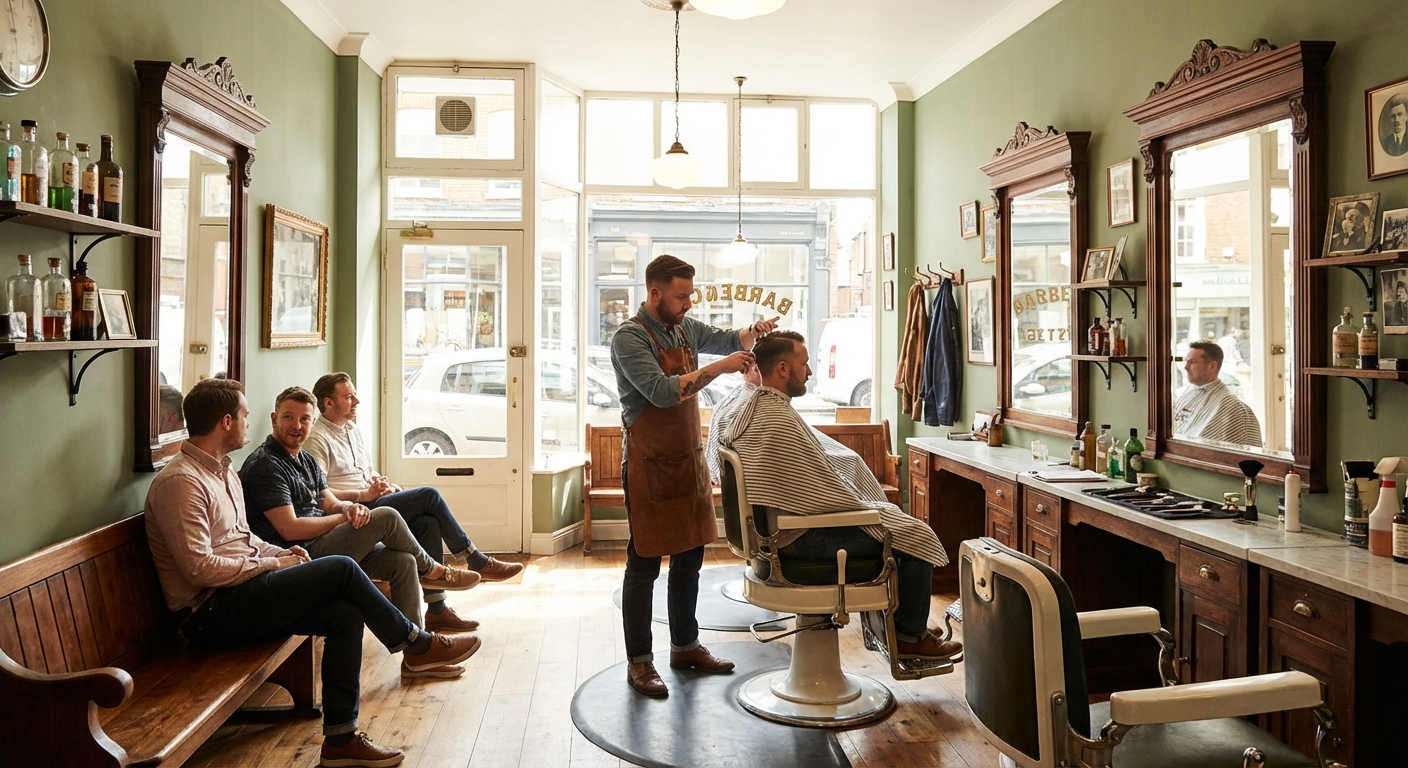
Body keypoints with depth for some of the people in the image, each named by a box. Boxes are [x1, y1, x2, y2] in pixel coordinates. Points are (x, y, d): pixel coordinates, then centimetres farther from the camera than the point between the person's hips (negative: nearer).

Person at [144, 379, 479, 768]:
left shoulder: (223, 470, 16)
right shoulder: (179, 481, -17)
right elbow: (199, 568, -23)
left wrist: (278, 552, 5)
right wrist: (273, 564, -14)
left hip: (239, 595, 10)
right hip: (209, 612, -10)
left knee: (345, 613, -10)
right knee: (341, 569, -18)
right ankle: (416, 645, 2)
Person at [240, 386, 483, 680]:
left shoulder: (306, 461, 16)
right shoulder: (264, 465, -14)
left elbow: (330, 504, 12)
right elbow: (290, 529, -21)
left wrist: (351, 507, -14)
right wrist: (343, 518, -10)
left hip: (321, 547, 9)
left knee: (403, 562, -7)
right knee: (386, 517, -20)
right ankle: (432, 571, 7)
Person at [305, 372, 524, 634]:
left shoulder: (352, 430, 20)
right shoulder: (316, 439, -9)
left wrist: (392, 487, 7)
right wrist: (364, 495, -21)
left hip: (368, 503, 9)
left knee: (428, 523, -18)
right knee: (429, 496, -19)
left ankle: (436, 610, -18)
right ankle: (478, 563, -10)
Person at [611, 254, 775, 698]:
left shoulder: (685, 328, 9)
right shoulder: (629, 338, -14)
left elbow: (726, 340, 23)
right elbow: (661, 392, -25)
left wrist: (753, 333, 1)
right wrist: (719, 368, -26)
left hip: (689, 460, 8)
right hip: (650, 465, -7)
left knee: (690, 558, 15)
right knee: (644, 565, 1)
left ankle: (686, 646, 29)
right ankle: (639, 662, 11)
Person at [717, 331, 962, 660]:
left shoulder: (743, 409, 4)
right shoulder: (779, 421, -27)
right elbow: (828, 493, -23)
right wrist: (868, 510, -5)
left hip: (773, 527, 10)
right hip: (799, 538, -10)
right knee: (917, 537, -1)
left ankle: (893, 619, 34)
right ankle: (909, 636, 16)